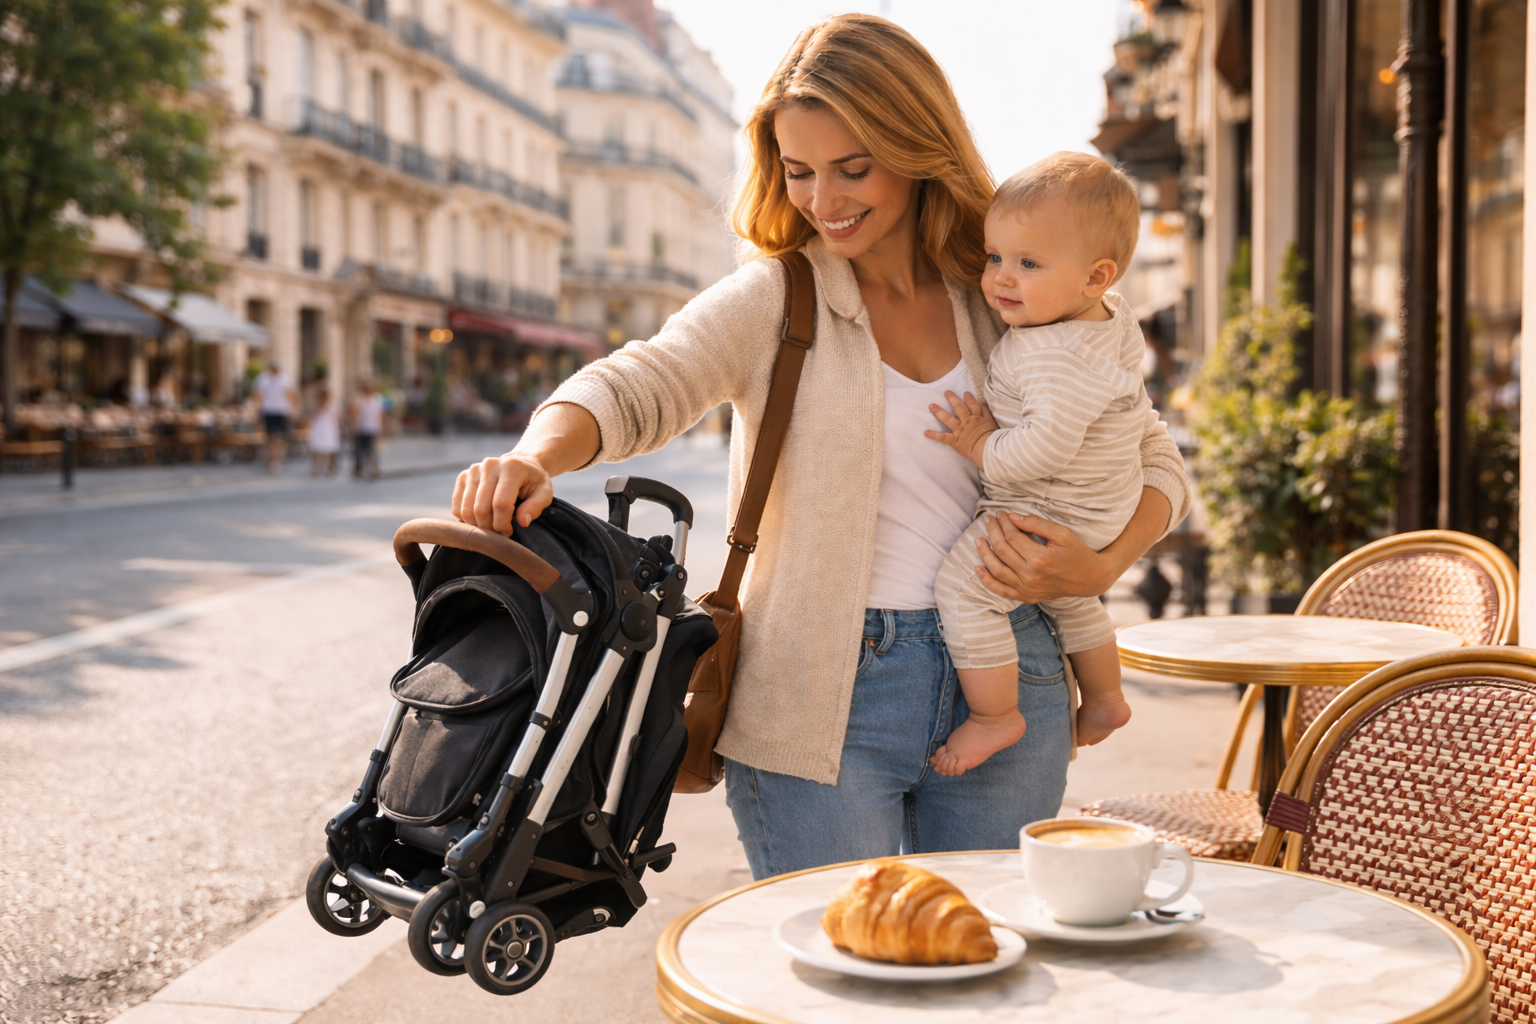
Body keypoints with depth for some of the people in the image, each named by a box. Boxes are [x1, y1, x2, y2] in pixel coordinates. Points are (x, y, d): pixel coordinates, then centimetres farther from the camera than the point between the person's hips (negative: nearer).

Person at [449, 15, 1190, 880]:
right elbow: (635, 387, -18)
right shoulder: (773, 300, -1)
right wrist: (536, 458, -39)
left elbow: (1157, 461, 9)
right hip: (824, 701, -2)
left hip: (1004, 686, 3)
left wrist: (1099, 568, -10)